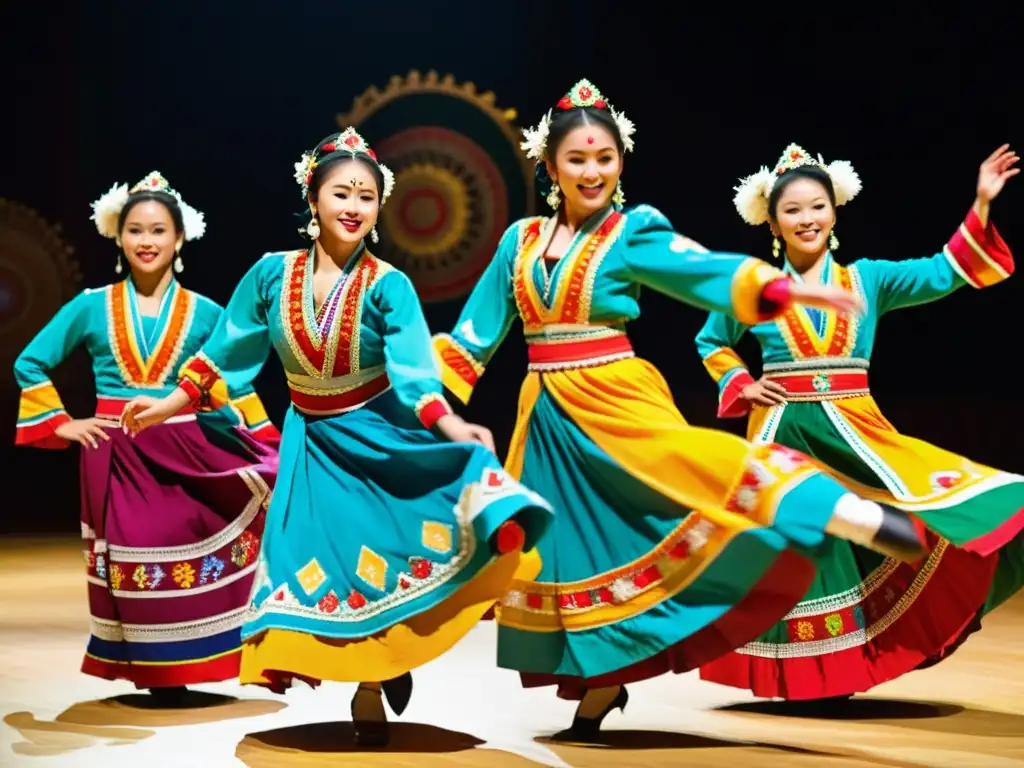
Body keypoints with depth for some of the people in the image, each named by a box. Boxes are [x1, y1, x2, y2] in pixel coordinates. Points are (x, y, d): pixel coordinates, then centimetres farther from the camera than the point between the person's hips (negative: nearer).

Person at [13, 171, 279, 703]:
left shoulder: (204, 314, 4)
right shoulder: (92, 306, 4)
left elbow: (238, 388, 7)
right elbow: (30, 363, 10)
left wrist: (268, 456, -1)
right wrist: (61, 424, 2)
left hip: (187, 455, 0)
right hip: (116, 458, 0)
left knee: (188, 566, -4)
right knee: (131, 571, 3)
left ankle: (176, 671, 9)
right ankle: (152, 673, 14)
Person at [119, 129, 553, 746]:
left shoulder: (388, 286, -15)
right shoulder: (272, 274, -7)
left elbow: (415, 371, -25)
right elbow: (226, 352, 4)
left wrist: (454, 428, -41)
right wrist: (168, 405, 7)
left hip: (380, 434, -2)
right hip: (313, 441, 3)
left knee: (378, 553, -8)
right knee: (323, 561, 2)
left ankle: (383, 672, 18)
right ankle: (368, 693, 16)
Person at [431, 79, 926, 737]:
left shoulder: (633, 233, -2)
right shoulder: (521, 241, 10)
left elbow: (705, 272, -17)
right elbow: (477, 329, 15)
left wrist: (782, 288, -32)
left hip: (617, 398, -5)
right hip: (546, 413, 5)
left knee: (682, 464, -30)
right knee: (569, 546, 7)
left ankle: (853, 517, -43)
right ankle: (599, 684, 21)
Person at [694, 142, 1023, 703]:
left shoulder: (867, 279, 6)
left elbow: (941, 274, -5)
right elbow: (711, 344, 20)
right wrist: (741, 385, 3)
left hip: (854, 432, 1)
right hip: (783, 434, -1)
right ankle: (810, 675, 16)